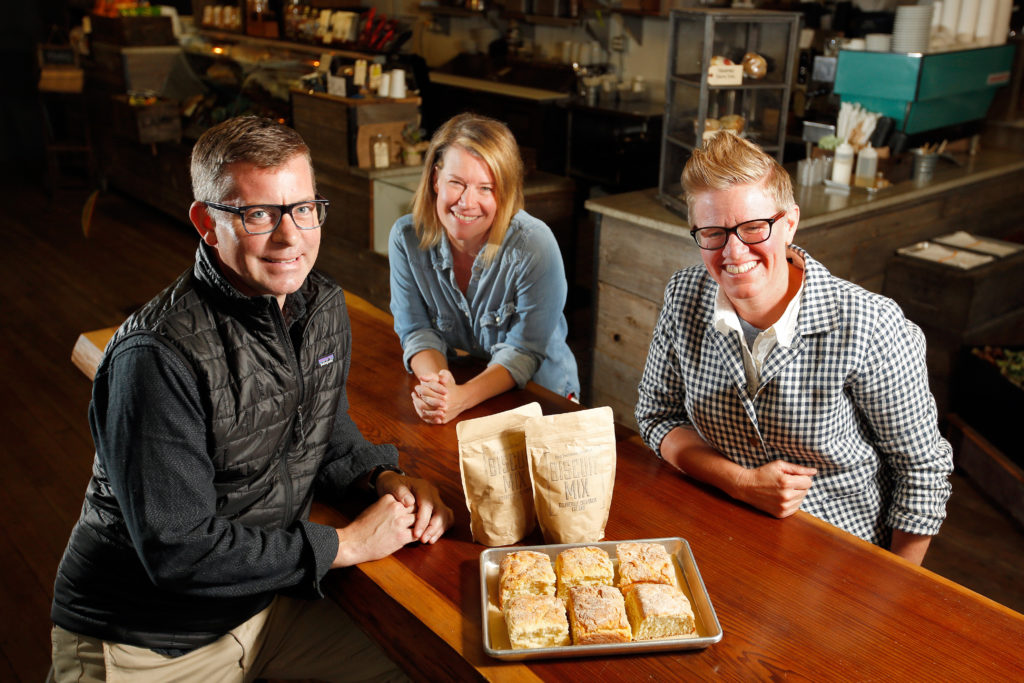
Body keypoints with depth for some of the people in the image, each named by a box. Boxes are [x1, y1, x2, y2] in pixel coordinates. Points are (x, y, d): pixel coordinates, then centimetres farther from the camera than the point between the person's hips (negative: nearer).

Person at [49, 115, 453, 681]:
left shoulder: (323, 306, -4)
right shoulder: (158, 357, -28)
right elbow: (176, 551, -27)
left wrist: (385, 478, -10)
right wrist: (347, 544, -21)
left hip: (267, 599, 7)